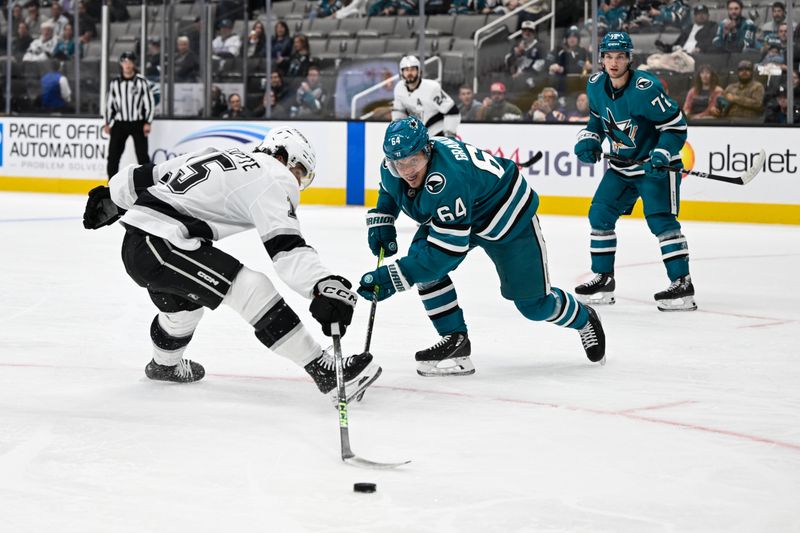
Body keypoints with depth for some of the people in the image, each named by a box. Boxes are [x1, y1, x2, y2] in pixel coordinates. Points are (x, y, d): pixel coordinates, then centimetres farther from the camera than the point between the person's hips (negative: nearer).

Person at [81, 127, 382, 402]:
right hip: (160, 246, -10)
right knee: (252, 289, -16)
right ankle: (327, 374, -20)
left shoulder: (218, 157, 21)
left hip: (135, 246, 10)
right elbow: (284, 245, -21)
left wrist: (109, 198, 42)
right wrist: (323, 285, -33)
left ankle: (164, 365, 63)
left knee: (183, 304, 36)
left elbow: (151, 176, 29)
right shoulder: (272, 176, -5)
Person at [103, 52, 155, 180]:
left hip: (138, 124, -3)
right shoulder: (114, 83, 7)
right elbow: (110, 104, 14)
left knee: (142, 155, -4)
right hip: (119, 124, 3)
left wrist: (148, 123, -10)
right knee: (113, 156, 0)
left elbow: (149, 103, -2)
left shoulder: (142, 82, -2)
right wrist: (107, 123, 9)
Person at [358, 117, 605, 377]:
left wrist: (392, 278, -45)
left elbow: (446, 250, -44)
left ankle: (583, 319, 31)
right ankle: (455, 339, -7)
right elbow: (388, 192, 10)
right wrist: (380, 221, -7)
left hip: (509, 217, -7)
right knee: (420, 257, -17)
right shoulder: (393, 169, -18)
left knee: (534, 304, -2)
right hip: (456, 215, 8)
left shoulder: (447, 179, -44)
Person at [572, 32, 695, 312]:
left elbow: (676, 126, -20)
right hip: (621, 166, 7)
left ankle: (682, 284, -13)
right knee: (600, 215, 3)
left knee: (660, 219, -16)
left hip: (655, 165, -7)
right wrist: (588, 140, -1)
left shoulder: (646, 88, -25)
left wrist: (661, 156, -31)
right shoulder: (596, 85, -4)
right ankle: (603, 280, 15)